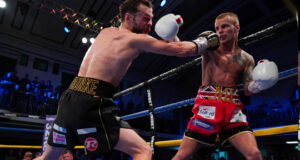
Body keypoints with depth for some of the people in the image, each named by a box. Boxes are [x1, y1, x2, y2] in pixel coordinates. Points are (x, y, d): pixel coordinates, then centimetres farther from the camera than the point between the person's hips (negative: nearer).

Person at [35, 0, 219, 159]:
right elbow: (181, 50, -1)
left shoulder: (106, 32, 19)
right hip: (91, 104, -8)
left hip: (70, 98, 9)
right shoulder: (136, 39, -2)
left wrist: (167, 38, 24)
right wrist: (208, 41, 17)